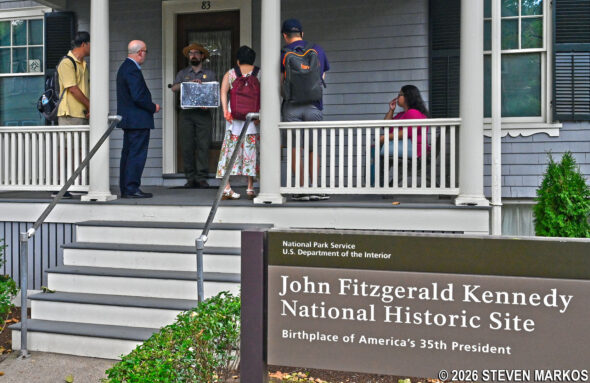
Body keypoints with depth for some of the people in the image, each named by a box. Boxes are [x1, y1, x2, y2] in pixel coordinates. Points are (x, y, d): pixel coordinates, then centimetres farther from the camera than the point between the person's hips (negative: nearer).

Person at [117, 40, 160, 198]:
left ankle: (125, 188, 18)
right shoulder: (133, 70, -17)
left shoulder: (124, 67, 16)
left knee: (128, 154, 13)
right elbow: (138, 97, -22)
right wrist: (153, 107, -8)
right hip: (138, 120, -11)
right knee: (137, 154, -7)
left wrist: (150, 106, 15)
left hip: (128, 120, 11)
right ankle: (131, 188, -5)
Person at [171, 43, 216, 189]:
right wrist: (190, 83, -13)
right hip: (186, 113, 1)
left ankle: (202, 178, -4)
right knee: (187, 146, -3)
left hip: (204, 114, -1)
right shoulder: (183, 73, 17)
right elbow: (174, 88, 1)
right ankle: (190, 178, 3)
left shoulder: (210, 74, 14)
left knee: (203, 146, -7)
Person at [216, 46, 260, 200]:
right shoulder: (260, 74, 5)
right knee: (252, 150, 6)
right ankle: (250, 188, 8)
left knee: (231, 148, 4)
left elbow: (223, 92, -4)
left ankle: (227, 187, -2)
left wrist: (225, 111, -10)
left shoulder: (230, 73, 8)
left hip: (234, 116, 1)